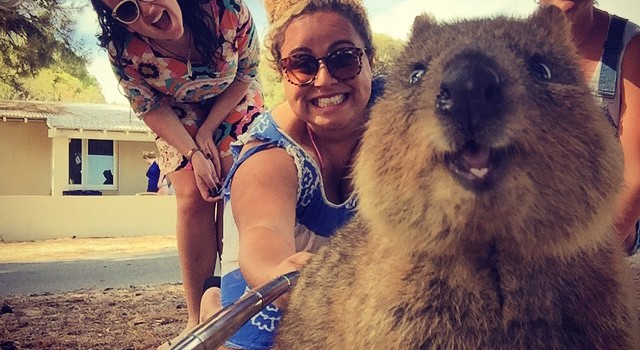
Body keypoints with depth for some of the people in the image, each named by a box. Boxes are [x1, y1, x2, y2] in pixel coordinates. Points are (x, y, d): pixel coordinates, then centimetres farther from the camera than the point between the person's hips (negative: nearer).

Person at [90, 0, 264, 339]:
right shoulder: (123, 52, -29)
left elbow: (246, 73, -16)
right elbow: (150, 108, -14)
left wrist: (207, 132, -18)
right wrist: (194, 154, -24)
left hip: (234, 105, 1)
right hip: (176, 120, 0)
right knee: (193, 198, -15)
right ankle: (197, 317, -7)